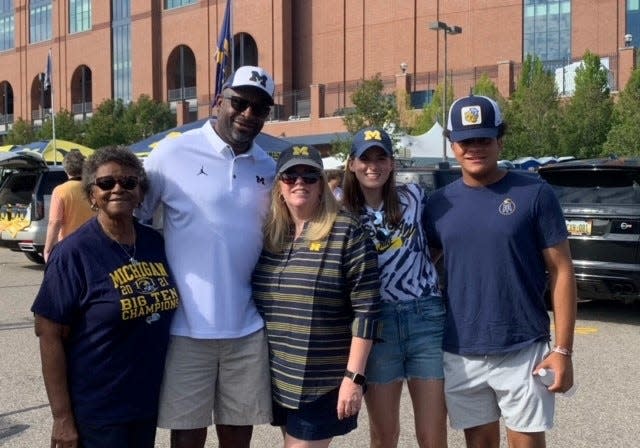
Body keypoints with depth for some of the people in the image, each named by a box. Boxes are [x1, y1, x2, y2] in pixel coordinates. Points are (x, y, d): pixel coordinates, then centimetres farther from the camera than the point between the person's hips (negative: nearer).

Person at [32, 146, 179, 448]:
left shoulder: (155, 242, 2)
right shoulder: (73, 253, -13)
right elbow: (49, 334, -13)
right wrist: (62, 417, -15)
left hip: (149, 399, 6)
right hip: (96, 410, -5)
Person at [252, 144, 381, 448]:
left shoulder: (346, 232, -11)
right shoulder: (267, 232, 5)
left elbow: (366, 309, -13)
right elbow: (253, 299, 14)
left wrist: (354, 376, -15)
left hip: (324, 382, -5)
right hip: (277, 378, 5)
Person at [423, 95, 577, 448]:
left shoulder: (534, 194, -6)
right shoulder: (439, 204, 4)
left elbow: (561, 271, -5)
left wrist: (563, 349, -9)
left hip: (523, 351, -3)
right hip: (460, 355, 3)